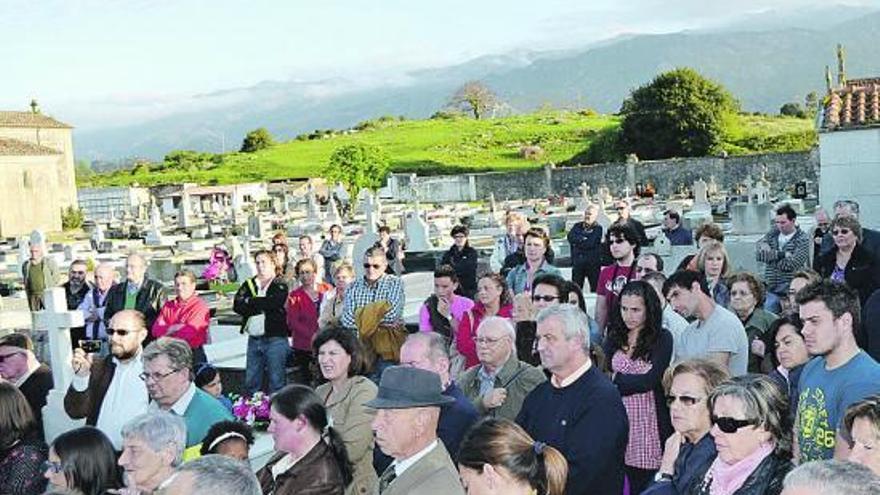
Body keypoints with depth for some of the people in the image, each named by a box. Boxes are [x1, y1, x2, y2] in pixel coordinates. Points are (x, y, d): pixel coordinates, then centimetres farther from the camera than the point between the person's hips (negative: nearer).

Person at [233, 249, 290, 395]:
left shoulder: (280, 285, 1)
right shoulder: (249, 284, 14)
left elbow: (272, 303, -19)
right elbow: (237, 306, -1)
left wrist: (250, 301, -5)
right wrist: (260, 305, -11)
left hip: (275, 338, -5)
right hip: (254, 339, 5)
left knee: (276, 381, -3)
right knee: (251, 382, 10)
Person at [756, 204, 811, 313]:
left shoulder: (803, 239, -7)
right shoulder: (772, 234, 7)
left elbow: (791, 265, -18)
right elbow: (758, 254, -9)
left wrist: (769, 255, -8)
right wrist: (781, 254, -17)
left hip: (791, 292, -4)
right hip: (772, 291, 4)